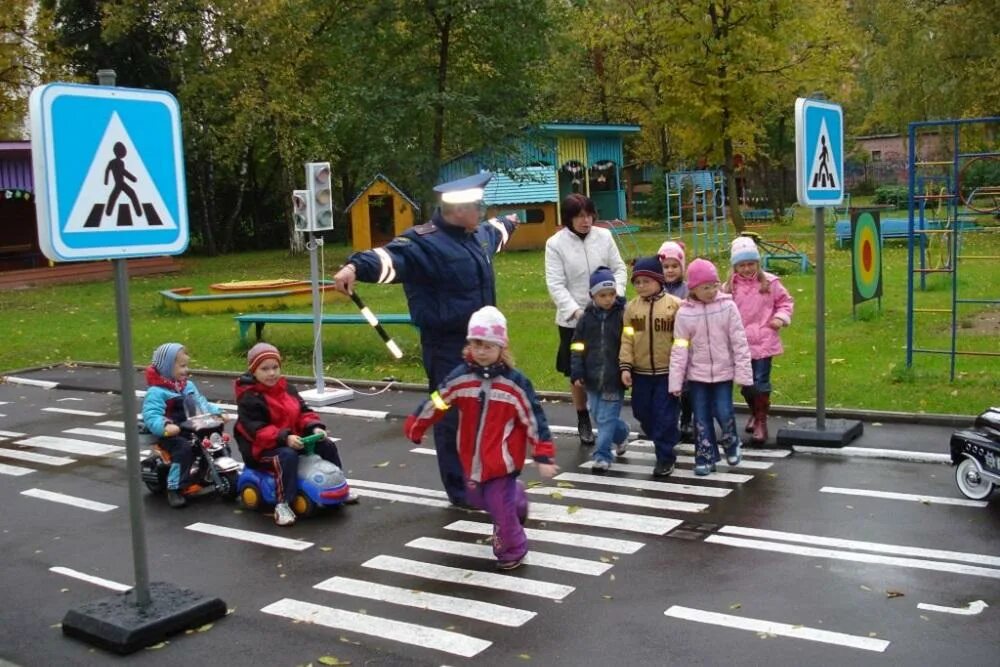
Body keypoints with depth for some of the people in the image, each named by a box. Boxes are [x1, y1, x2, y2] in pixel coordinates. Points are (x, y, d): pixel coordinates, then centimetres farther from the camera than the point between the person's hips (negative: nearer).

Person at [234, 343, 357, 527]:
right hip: (261, 448, -8)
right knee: (287, 456, -38)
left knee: (327, 445, 3)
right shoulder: (249, 398, -15)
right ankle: (282, 504, -34)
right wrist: (284, 437, -35)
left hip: (293, 440, 8)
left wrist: (315, 427, -13)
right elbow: (256, 430, -25)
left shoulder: (287, 389, 8)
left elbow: (303, 411, 8)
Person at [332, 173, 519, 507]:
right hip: (447, 348, -9)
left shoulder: (478, 235, 10)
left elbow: (492, 232, 35)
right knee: (454, 418, 0)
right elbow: (394, 255, -37)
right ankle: (462, 492, 12)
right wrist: (356, 266, -56)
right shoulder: (426, 242, -19)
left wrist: (508, 223, 58)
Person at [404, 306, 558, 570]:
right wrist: (413, 429, 12)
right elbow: (434, 404, 4)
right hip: (472, 457, 5)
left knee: (500, 505, -1)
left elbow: (534, 418, -11)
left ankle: (512, 550, 24)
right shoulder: (459, 378, -7)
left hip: (502, 459, -5)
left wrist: (543, 456, -12)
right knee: (478, 498, 21)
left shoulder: (515, 382, -14)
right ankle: (515, 497, 50)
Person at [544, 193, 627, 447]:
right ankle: (583, 420, 26)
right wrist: (575, 311, -23)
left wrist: (617, 294, -14)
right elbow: (556, 284, -11)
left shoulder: (604, 236, 0)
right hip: (573, 319, -2)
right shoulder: (555, 243, -8)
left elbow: (619, 268, 5)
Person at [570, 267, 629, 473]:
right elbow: (577, 347, 6)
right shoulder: (587, 318, 4)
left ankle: (602, 455, 5)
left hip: (614, 379, -4)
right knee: (598, 415, 15)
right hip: (593, 378, 4)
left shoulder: (623, 315, -6)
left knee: (606, 418, -4)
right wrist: (577, 373, -1)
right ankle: (621, 434, 40)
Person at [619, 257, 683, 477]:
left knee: (665, 415, -2)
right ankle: (664, 444, 36)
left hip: (667, 371, -4)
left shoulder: (674, 305, -7)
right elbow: (627, 339, 2)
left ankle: (665, 457, 11)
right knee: (642, 413, 13)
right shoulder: (631, 307, 3)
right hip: (641, 372, 4)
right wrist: (625, 367, -5)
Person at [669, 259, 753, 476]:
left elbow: (739, 342, -6)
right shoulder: (684, 313, -6)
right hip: (697, 374, 1)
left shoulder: (727, 306, -8)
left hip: (723, 372, -1)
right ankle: (705, 458, 19)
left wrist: (743, 373, -8)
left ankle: (732, 445, 28)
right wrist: (676, 381, -5)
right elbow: (679, 349, -4)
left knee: (724, 413, -2)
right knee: (701, 418, 7)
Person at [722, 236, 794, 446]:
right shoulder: (729, 287, 0)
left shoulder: (769, 282, -2)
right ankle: (755, 413, 39)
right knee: (746, 383, 12)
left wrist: (781, 317, -6)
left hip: (764, 341, -2)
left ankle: (761, 421, 9)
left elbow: (785, 301, 9)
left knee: (761, 381, -5)